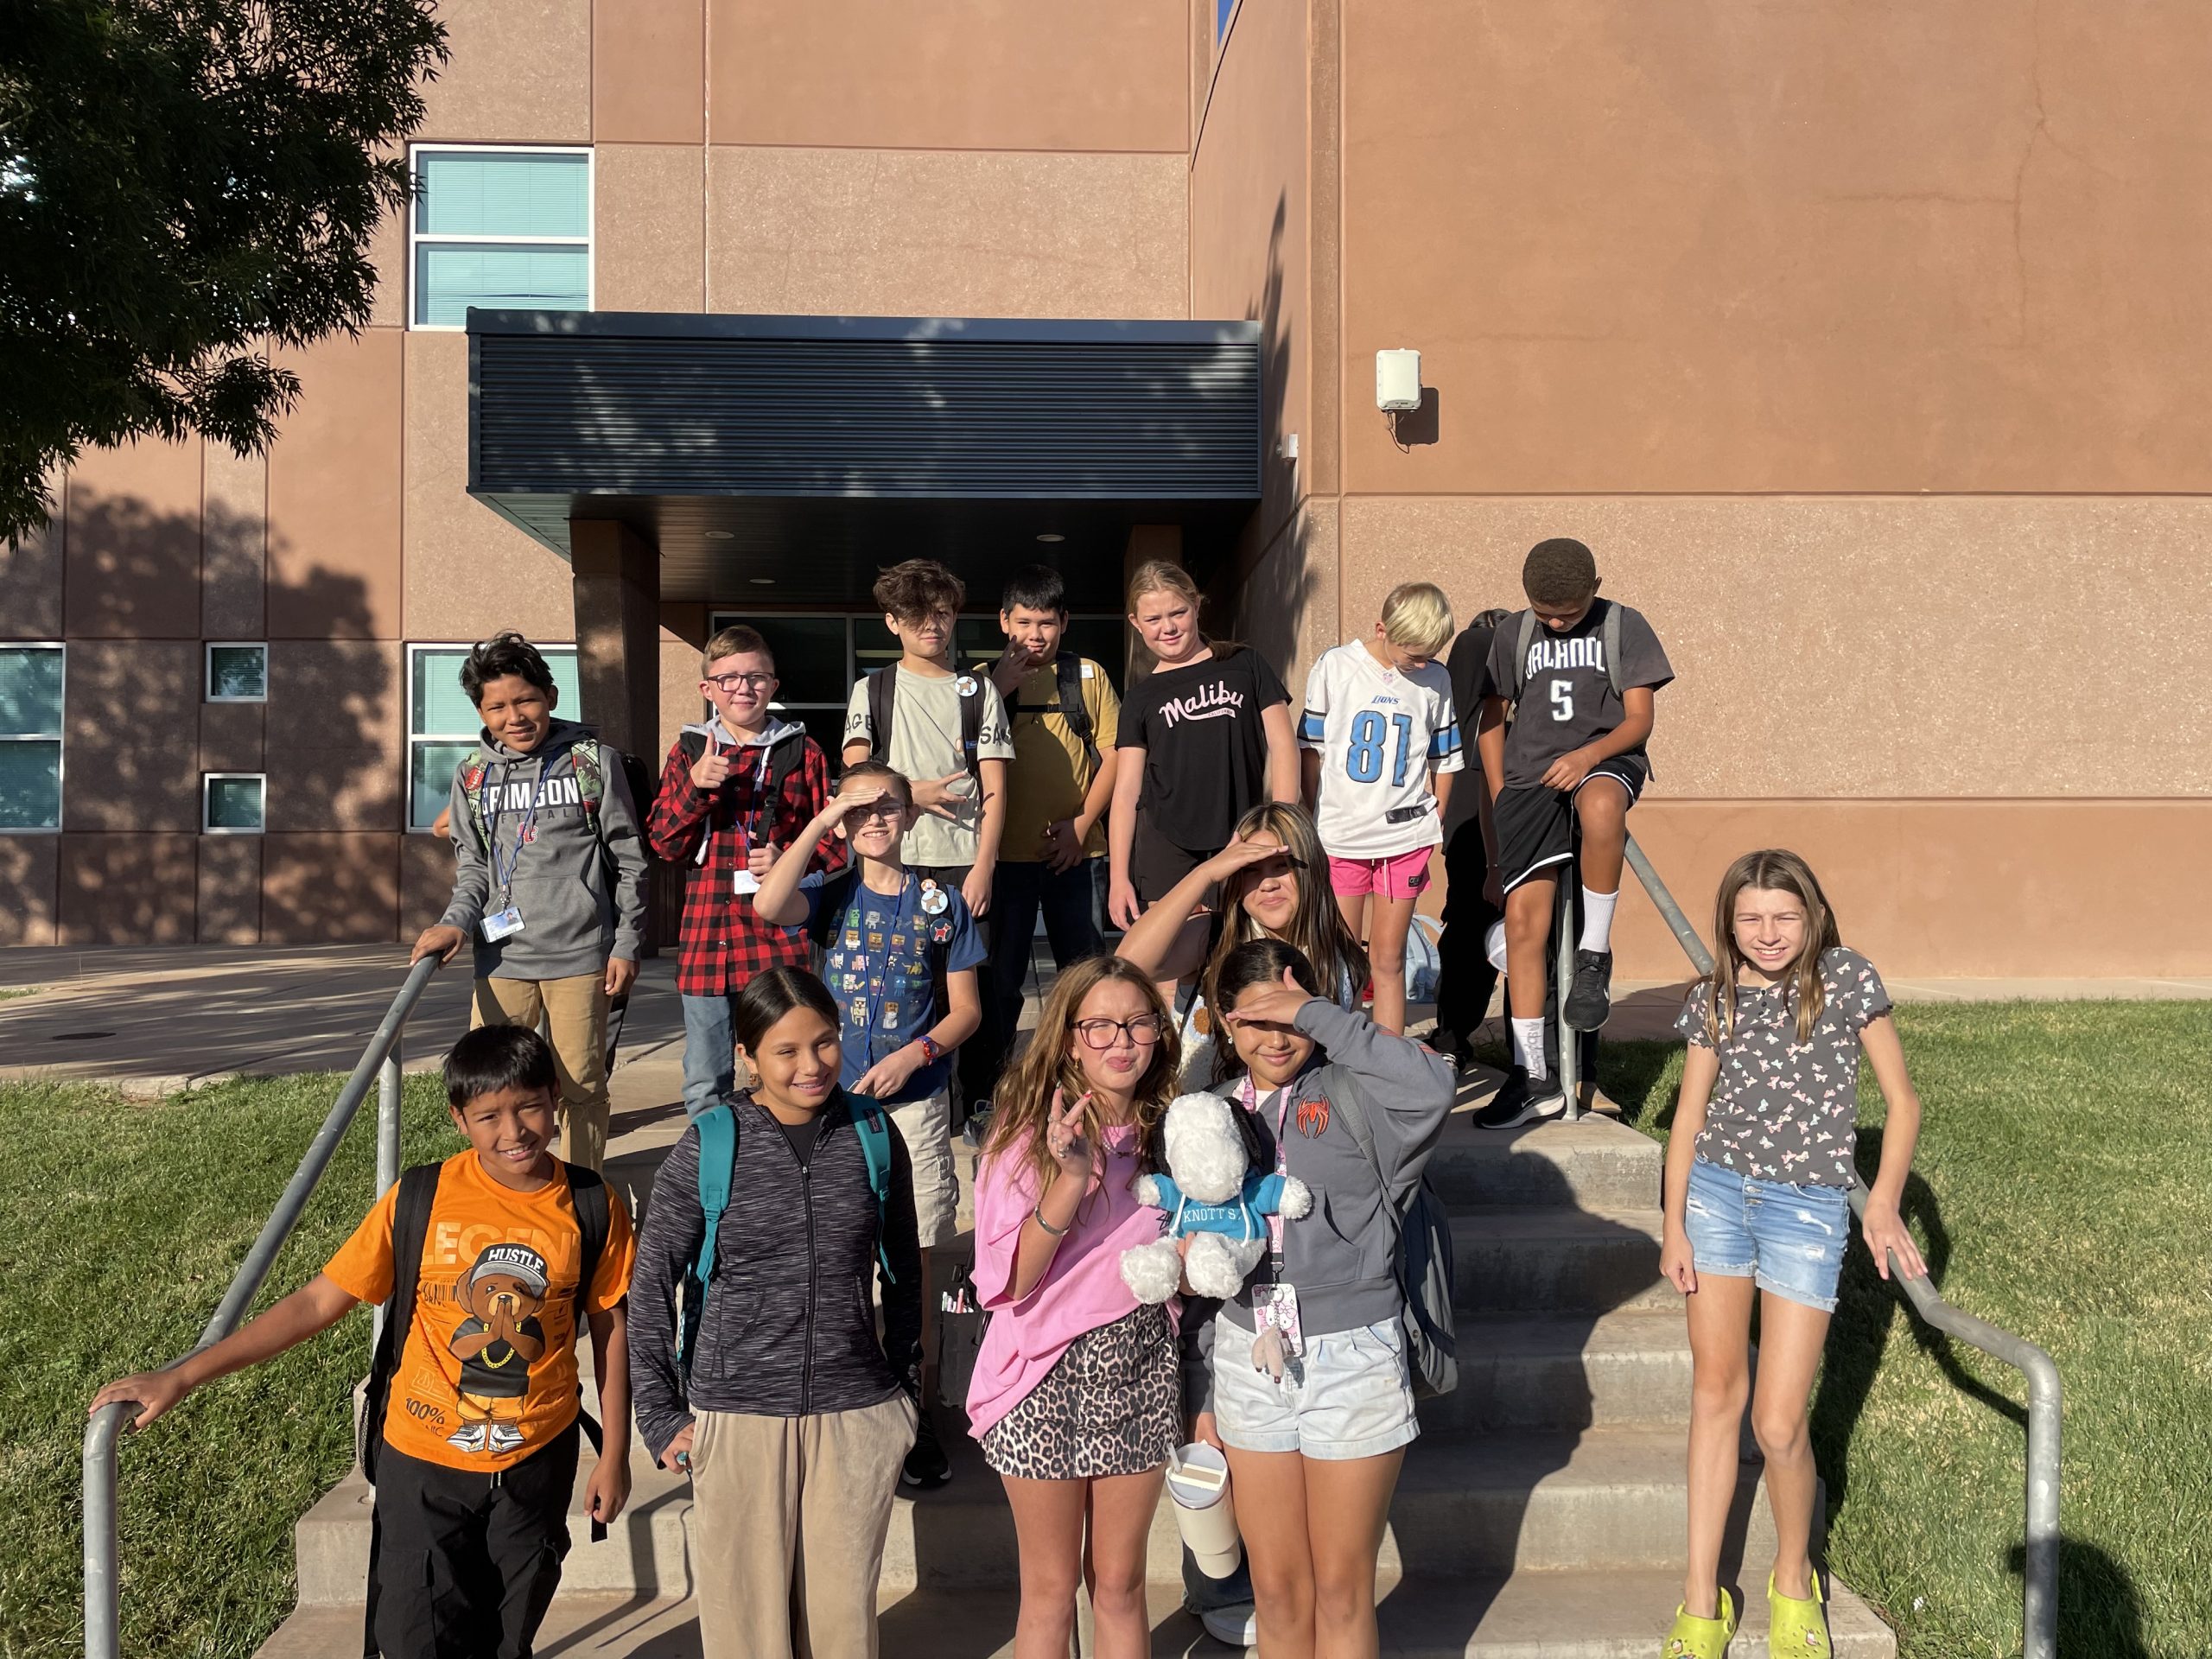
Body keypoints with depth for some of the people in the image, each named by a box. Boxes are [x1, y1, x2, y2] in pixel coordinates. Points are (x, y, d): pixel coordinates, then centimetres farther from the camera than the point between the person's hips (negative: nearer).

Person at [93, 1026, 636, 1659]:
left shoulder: (593, 1207, -12)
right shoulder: (418, 1198, -15)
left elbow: (610, 1328, -2)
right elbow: (318, 1301, -9)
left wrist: (614, 1453, 2)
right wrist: (181, 1377, -13)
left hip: (537, 1463, 1)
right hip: (424, 1462, -1)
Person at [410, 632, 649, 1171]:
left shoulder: (594, 762, 0)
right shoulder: (472, 776, 9)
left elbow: (628, 860, 3)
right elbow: (472, 864, 15)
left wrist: (626, 944, 0)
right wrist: (456, 922, -4)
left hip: (581, 955, -2)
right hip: (502, 956, 3)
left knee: (582, 1086, 5)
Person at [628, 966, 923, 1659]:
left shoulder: (874, 1136, -1)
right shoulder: (706, 1151, -7)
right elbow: (652, 1285, 0)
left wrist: (905, 1382, 13)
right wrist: (661, 1415, -2)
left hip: (857, 1414, 1)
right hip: (737, 1418, -1)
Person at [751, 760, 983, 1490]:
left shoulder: (939, 903, 2)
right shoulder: (833, 895, 1)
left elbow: (966, 1009, 3)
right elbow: (767, 905, -22)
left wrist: (913, 1055, -13)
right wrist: (820, 823, -18)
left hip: (915, 1104, 0)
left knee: (912, 1257, 5)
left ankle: (915, 1408, 18)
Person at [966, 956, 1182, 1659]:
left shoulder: (1163, 1133, 2)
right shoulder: (1027, 1133, -12)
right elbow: (1008, 1282, -18)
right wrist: (1071, 1180, -29)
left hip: (1141, 1371, 4)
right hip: (1049, 1377, -3)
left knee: (1119, 1584, 15)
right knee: (1051, 1590, 10)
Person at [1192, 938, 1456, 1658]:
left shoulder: (1348, 1094, -7)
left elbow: (1430, 1086, -32)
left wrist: (1316, 1016, -24)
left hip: (1351, 1356, -4)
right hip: (1247, 1361, 4)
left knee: (1341, 1591, 8)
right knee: (1276, 1591, 13)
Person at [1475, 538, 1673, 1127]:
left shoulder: (1624, 627, 5)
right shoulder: (1512, 635, 14)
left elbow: (1638, 720, 0)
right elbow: (1493, 720, 20)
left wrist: (1590, 754, -20)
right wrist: (1500, 796, 9)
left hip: (1606, 761, -3)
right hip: (1530, 776, 3)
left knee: (1600, 808, -42)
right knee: (1524, 918, -10)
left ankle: (1594, 953, -22)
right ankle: (1533, 1077, -3)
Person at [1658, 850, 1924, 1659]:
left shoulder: (1849, 979, -5)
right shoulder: (1714, 999, 2)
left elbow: (1902, 1100, -1)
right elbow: (1689, 1119, 7)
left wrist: (1883, 1201, -12)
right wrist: (1675, 1226, 1)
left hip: (1807, 1209, -3)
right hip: (1716, 1194, 3)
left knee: (1778, 1422, -4)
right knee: (1715, 1391, 8)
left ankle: (1793, 1580, 25)